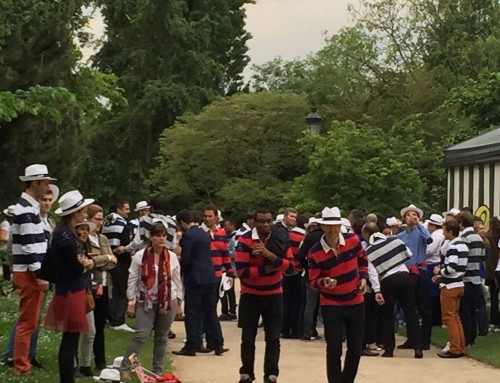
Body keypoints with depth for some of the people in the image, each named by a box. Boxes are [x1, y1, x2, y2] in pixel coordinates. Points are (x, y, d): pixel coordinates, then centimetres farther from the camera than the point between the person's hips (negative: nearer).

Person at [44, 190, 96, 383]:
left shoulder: (69, 233, 12)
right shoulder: (64, 234, -19)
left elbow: (81, 260, 12)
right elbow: (76, 267, -22)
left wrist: (88, 263, -10)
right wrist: (86, 264, -1)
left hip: (74, 291, 10)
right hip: (70, 293, -10)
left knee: (71, 339, 14)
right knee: (70, 340, -5)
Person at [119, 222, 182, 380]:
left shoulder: (172, 256, 1)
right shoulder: (140, 256, -6)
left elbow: (177, 280, 9)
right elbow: (132, 280, -3)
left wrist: (179, 301, 9)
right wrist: (131, 302, -5)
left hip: (168, 302, 3)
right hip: (146, 302, -3)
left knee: (162, 338, 10)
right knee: (141, 336, -10)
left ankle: (158, 371, 20)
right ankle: (125, 368, -2)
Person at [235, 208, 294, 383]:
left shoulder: (281, 239, -7)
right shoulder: (244, 241, -16)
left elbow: (290, 265, -16)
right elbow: (242, 272, -21)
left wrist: (270, 255, -29)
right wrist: (267, 269, -23)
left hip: (274, 294, 2)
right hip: (250, 295, -2)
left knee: (273, 338, 0)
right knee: (248, 338, 6)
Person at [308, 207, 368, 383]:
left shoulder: (353, 240, -8)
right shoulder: (315, 252, -16)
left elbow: (363, 260, 13)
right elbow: (313, 281, -10)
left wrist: (363, 277, -1)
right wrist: (323, 283, -31)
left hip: (355, 303, 3)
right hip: (331, 305, -3)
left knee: (356, 349, 11)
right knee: (334, 350, -7)